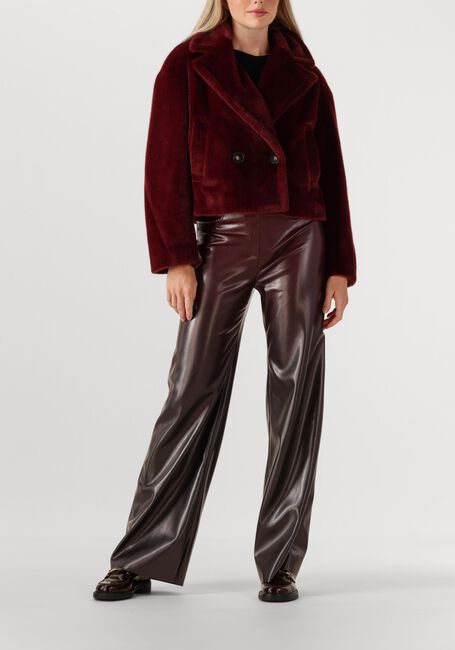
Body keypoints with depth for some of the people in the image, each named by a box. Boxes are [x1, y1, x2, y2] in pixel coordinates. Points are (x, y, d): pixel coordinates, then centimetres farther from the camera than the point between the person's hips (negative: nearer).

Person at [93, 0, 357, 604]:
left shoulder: (305, 77, 11)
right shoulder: (187, 67, 5)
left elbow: (331, 176, 10)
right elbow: (165, 168, -1)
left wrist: (340, 268, 4)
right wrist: (175, 258, -10)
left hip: (299, 243, 2)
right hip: (221, 243, -2)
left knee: (297, 400, 1)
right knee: (193, 395, -3)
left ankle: (280, 565, 11)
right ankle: (141, 560, 8)